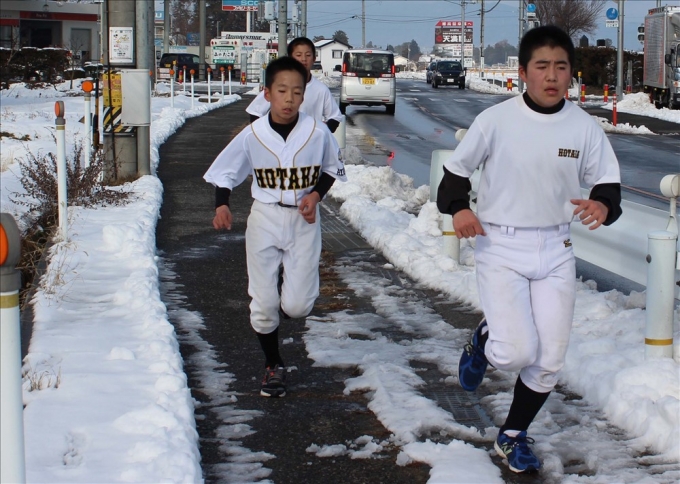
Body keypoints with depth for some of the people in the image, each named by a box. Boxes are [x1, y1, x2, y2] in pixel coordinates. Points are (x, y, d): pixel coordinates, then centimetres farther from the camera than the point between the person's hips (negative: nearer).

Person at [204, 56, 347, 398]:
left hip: (303, 220, 0)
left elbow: (334, 168, 7)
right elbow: (225, 173, 1)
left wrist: (316, 194, -8)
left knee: (297, 306, -7)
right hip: (264, 219, 1)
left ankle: (292, 293, 31)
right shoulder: (252, 135, -10)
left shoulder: (317, 133, -10)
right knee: (263, 303, 2)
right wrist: (221, 205, -15)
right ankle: (273, 365, 23)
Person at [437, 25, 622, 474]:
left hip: (555, 249, 3)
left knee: (550, 359, 6)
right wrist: (458, 207, -17)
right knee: (518, 352, -15)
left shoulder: (585, 127, -5)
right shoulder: (497, 120, -10)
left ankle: (513, 435, 29)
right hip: (500, 247, -3)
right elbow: (457, 167, 2)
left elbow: (608, 181, 3)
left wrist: (603, 205, -20)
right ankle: (484, 340, 22)